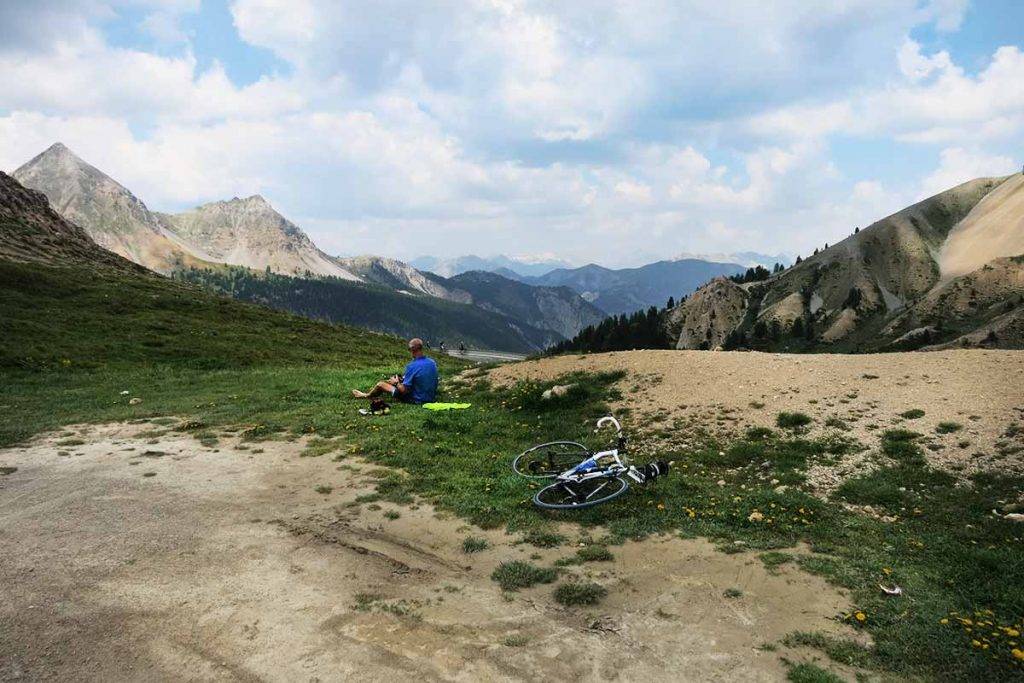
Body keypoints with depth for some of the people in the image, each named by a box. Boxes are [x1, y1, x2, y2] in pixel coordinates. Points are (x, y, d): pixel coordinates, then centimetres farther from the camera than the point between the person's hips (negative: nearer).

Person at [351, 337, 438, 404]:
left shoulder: (412, 366, -25)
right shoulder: (432, 362, -4)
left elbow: (404, 390, -23)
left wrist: (396, 383, 0)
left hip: (416, 400, -7)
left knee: (380, 384, 9)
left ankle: (366, 396, 41)